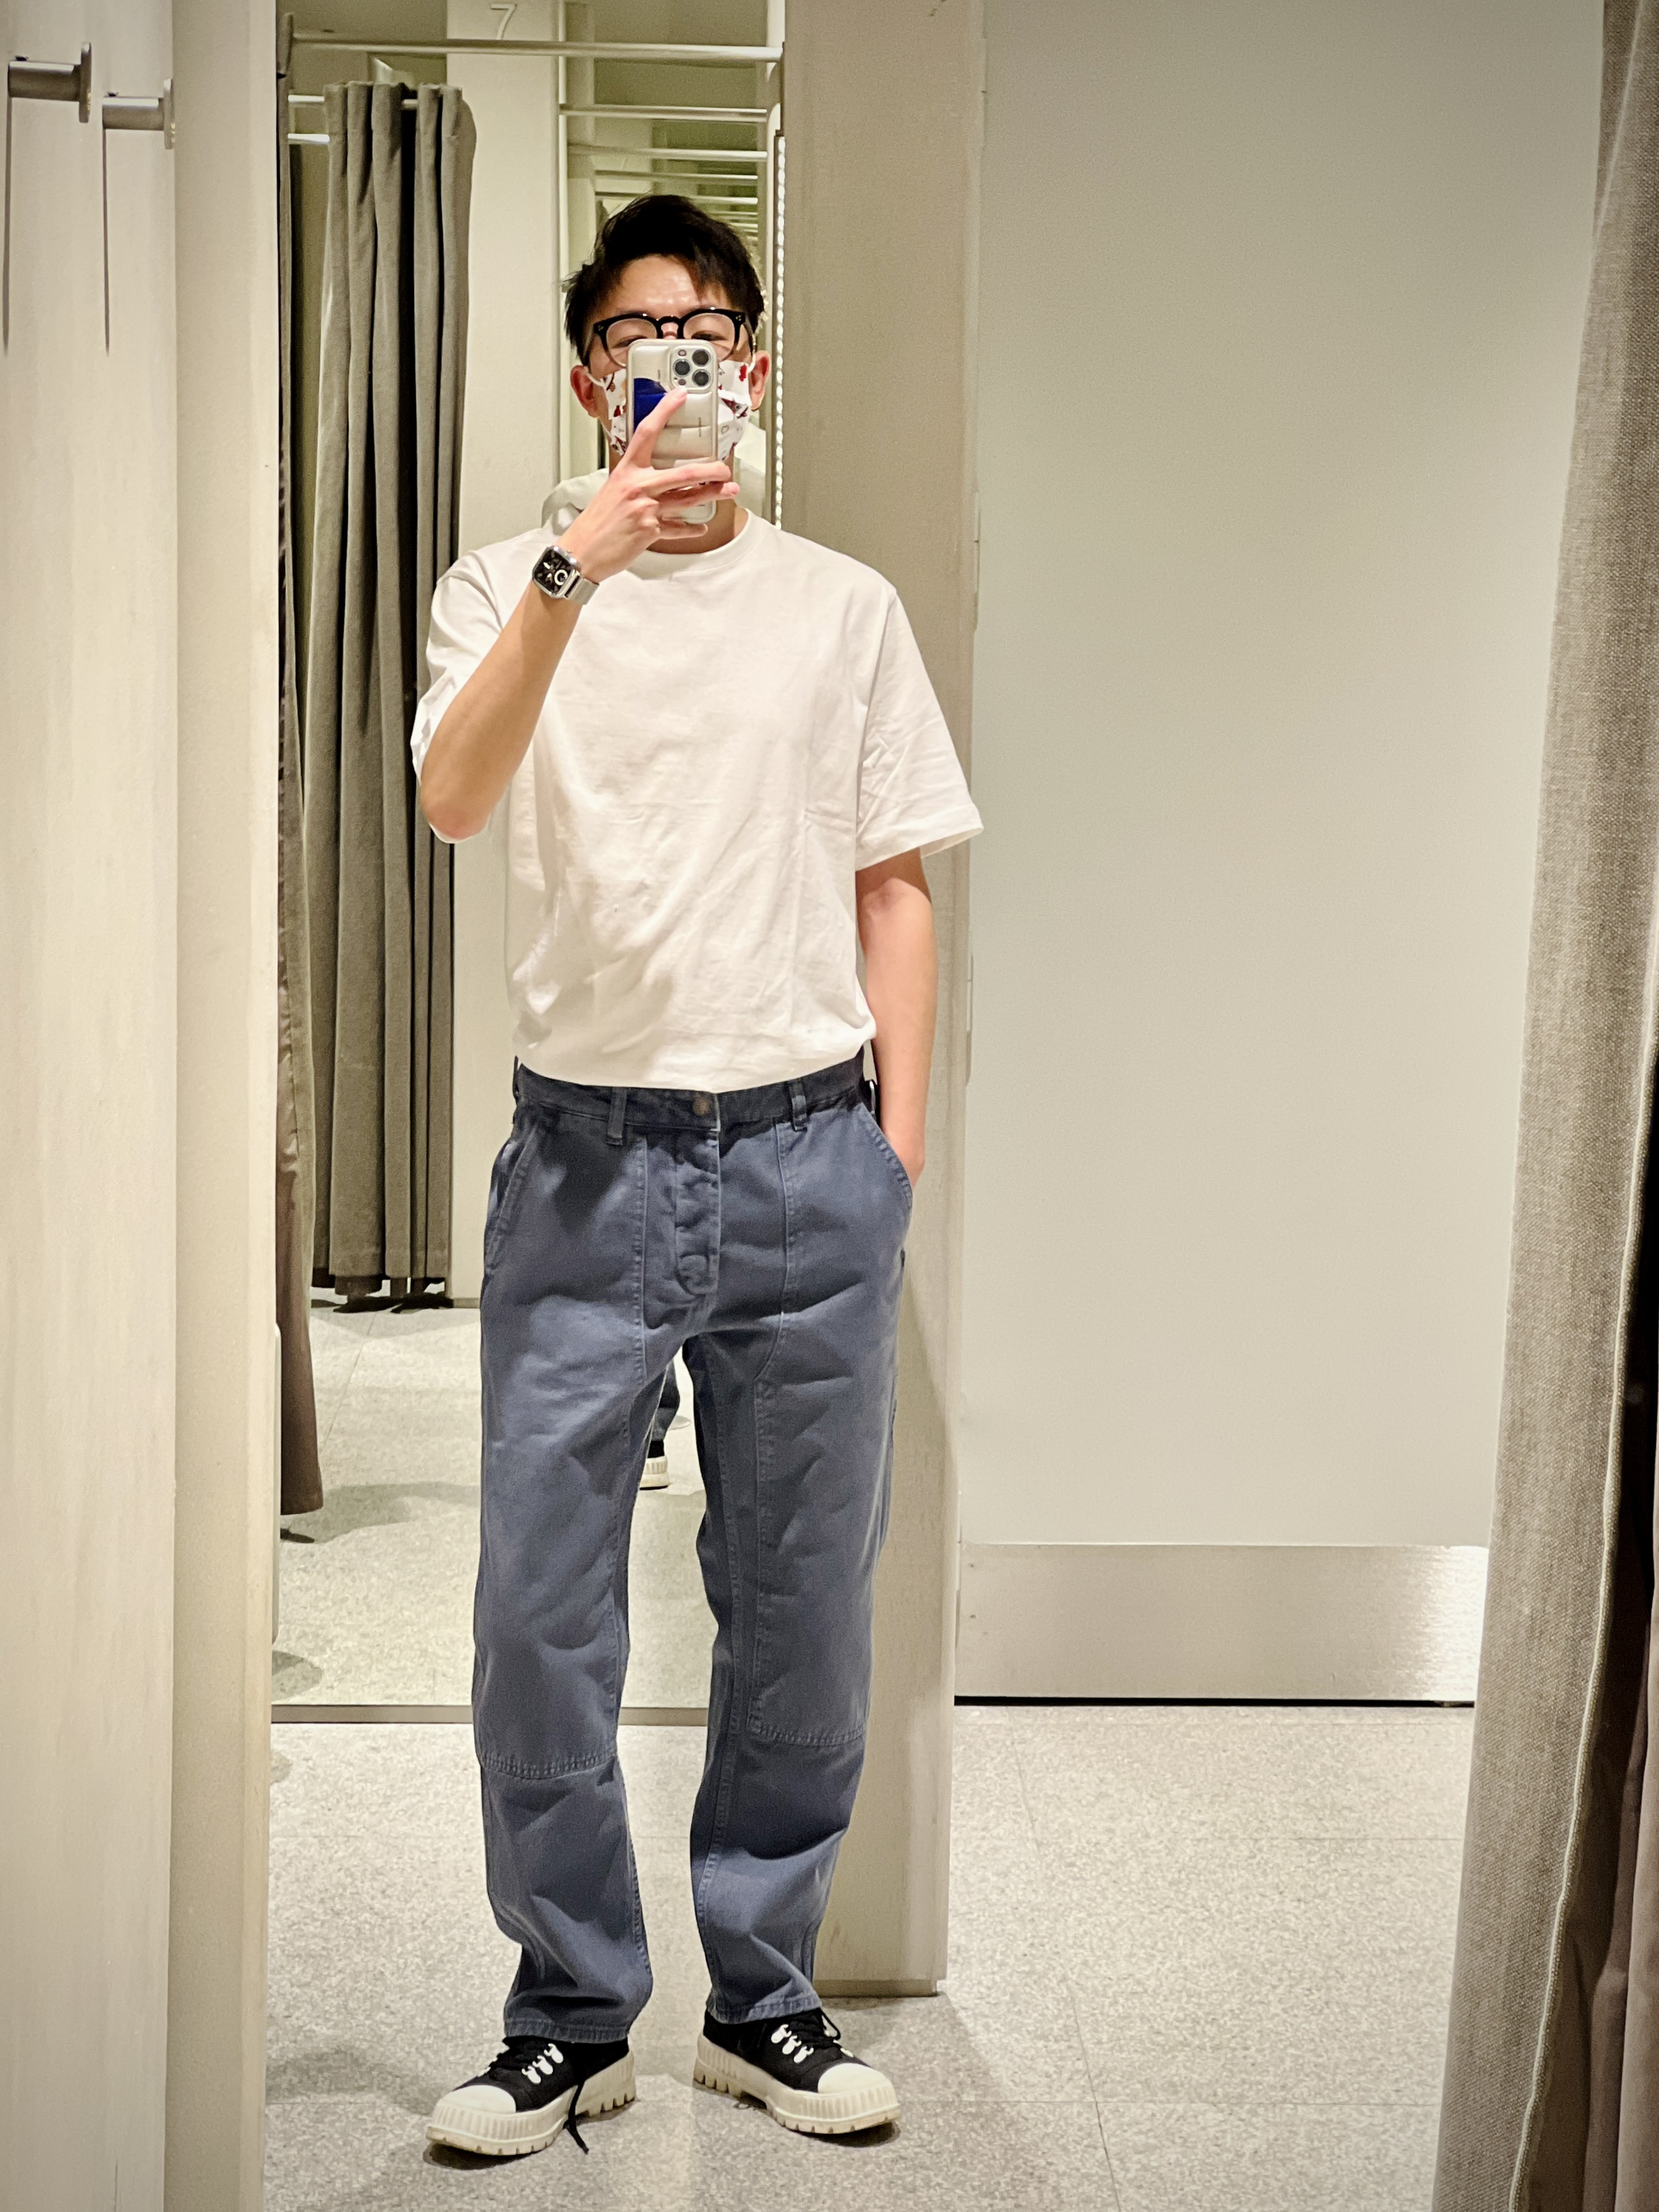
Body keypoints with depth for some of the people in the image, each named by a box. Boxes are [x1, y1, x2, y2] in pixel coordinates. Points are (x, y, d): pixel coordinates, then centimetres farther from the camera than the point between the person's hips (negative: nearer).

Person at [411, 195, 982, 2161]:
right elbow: (451, 799, -14)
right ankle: (571, 2018, 18)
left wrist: (897, 1142, 4)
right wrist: (576, 571, -26)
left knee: (803, 1607, 8)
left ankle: (763, 1997, 25)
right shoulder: (509, 589, 5)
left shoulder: (843, 609, 11)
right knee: (539, 1612, 1)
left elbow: (894, 888, 11)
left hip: (808, 1162, 2)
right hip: (585, 1161, -1)